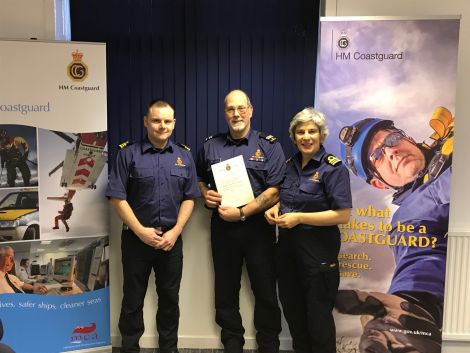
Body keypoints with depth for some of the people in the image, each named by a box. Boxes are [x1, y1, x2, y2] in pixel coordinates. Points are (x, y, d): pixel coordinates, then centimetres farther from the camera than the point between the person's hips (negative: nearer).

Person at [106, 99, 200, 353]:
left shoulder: (183, 156, 5)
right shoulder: (128, 153, -4)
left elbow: (189, 198, 3)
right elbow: (117, 197, -8)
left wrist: (175, 232, -7)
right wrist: (140, 231, -12)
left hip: (171, 238, 3)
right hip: (136, 237, -2)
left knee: (169, 298, 14)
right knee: (133, 299, 11)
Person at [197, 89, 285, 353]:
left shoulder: (269, 145, -3)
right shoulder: (210, 145, 7)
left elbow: (276, 191, -11)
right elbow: (199, 179, 18)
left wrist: (242, 213, -18)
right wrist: (205, 193, -5)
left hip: (258, 226, -2)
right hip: (222, 226, 3)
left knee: (265, 289, 8)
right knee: (226, 289, 13)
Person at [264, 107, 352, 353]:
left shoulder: (333, 168, -14)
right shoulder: (290, 164, 6)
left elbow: (343, 215, -20)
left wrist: (299, 218, -22)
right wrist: (276, 208, -1)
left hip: (317, 249, -7)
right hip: (287, 245, 7)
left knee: (318, 313, 10)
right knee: (291, 308, 19)